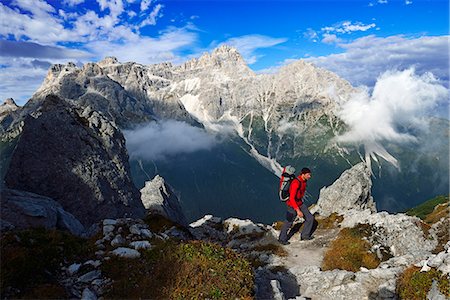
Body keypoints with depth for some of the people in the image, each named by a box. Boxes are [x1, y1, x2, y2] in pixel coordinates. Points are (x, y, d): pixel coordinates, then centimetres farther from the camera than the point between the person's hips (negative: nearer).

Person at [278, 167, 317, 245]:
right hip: (292, 205, -8)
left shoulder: (304, 181, -2)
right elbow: (291, 198, -32)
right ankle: (282, 239, 27)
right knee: (289, 223, 6)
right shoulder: (296, 183, -30)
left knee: (310, 218, 6)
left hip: (300, 203, 8)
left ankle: (305, 236, 24)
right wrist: (298, 210, -34)